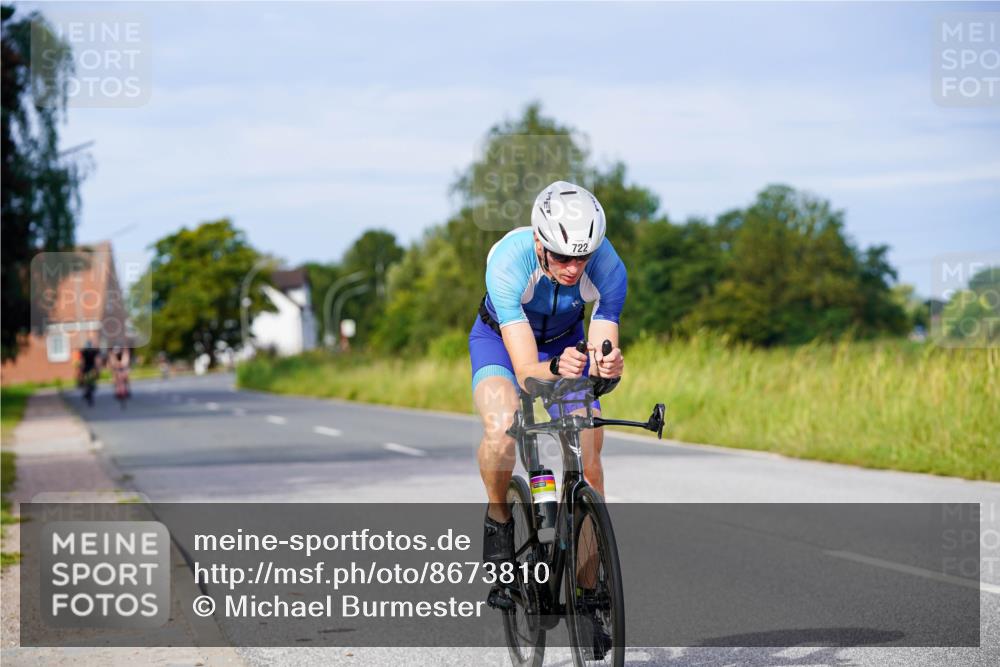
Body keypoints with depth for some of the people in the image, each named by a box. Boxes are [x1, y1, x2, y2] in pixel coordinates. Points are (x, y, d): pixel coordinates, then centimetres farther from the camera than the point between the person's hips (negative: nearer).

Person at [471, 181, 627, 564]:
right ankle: (498, 517, -2)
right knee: (501, 428, -31)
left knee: (589, 459, -10)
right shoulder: (508, 261, -39)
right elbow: (526, 371, -43)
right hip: (501, 337, -2)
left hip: (566, 341, 2)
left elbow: (600, 365, -31)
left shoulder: (608, 267, -32)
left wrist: (609, 367, -54)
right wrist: (557, 369, -64)